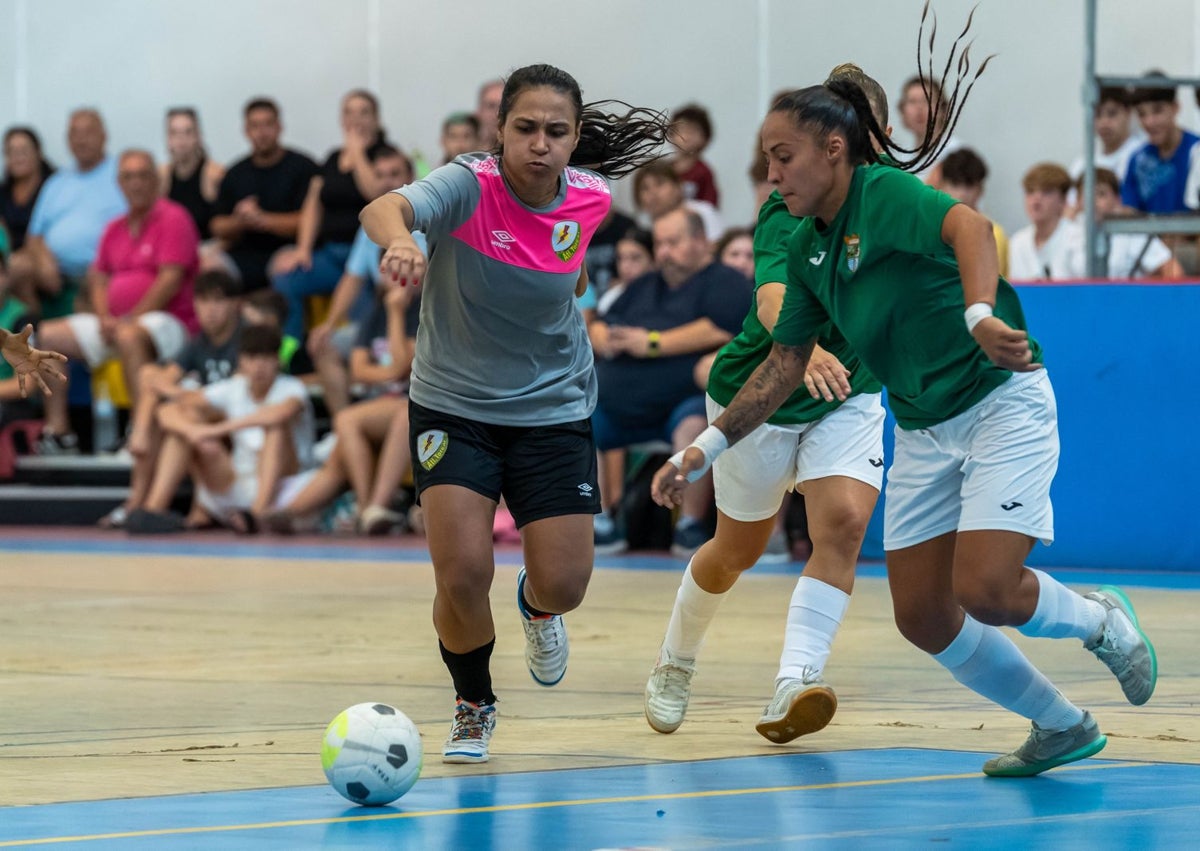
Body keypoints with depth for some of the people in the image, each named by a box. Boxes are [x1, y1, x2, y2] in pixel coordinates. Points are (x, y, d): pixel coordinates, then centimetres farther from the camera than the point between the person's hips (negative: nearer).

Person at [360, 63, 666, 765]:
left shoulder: (590, 200, -11)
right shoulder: (469, 187, -24)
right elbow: (384, 208, -47)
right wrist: (398, 239, -66)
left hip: (554, 410, 3)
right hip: (455, 407, -3)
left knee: (564, 587, -4)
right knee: (463, 576, -15)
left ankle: (537, 608, 38)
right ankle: (474, 707, 17)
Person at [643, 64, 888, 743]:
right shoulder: (790, 212, -26)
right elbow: (773, 299, -46)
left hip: (848, 394, 4)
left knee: (844, 526, -21)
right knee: (740, 550, 13)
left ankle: (793, 688, -30)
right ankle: (676, 661, 42)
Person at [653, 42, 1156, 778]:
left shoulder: (885, 193, -16)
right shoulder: (807, 249, 8)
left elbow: (969, 226, -37)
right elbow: (785, 364, 15)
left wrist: (981, 312, -55)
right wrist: (707, 448, 10)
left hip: (1001, 404, -8)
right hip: (922, 433, 8)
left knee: (985, 591, -21)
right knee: (923, 616, 3)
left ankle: (1101, 620, 12)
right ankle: (1061, 728, 20)